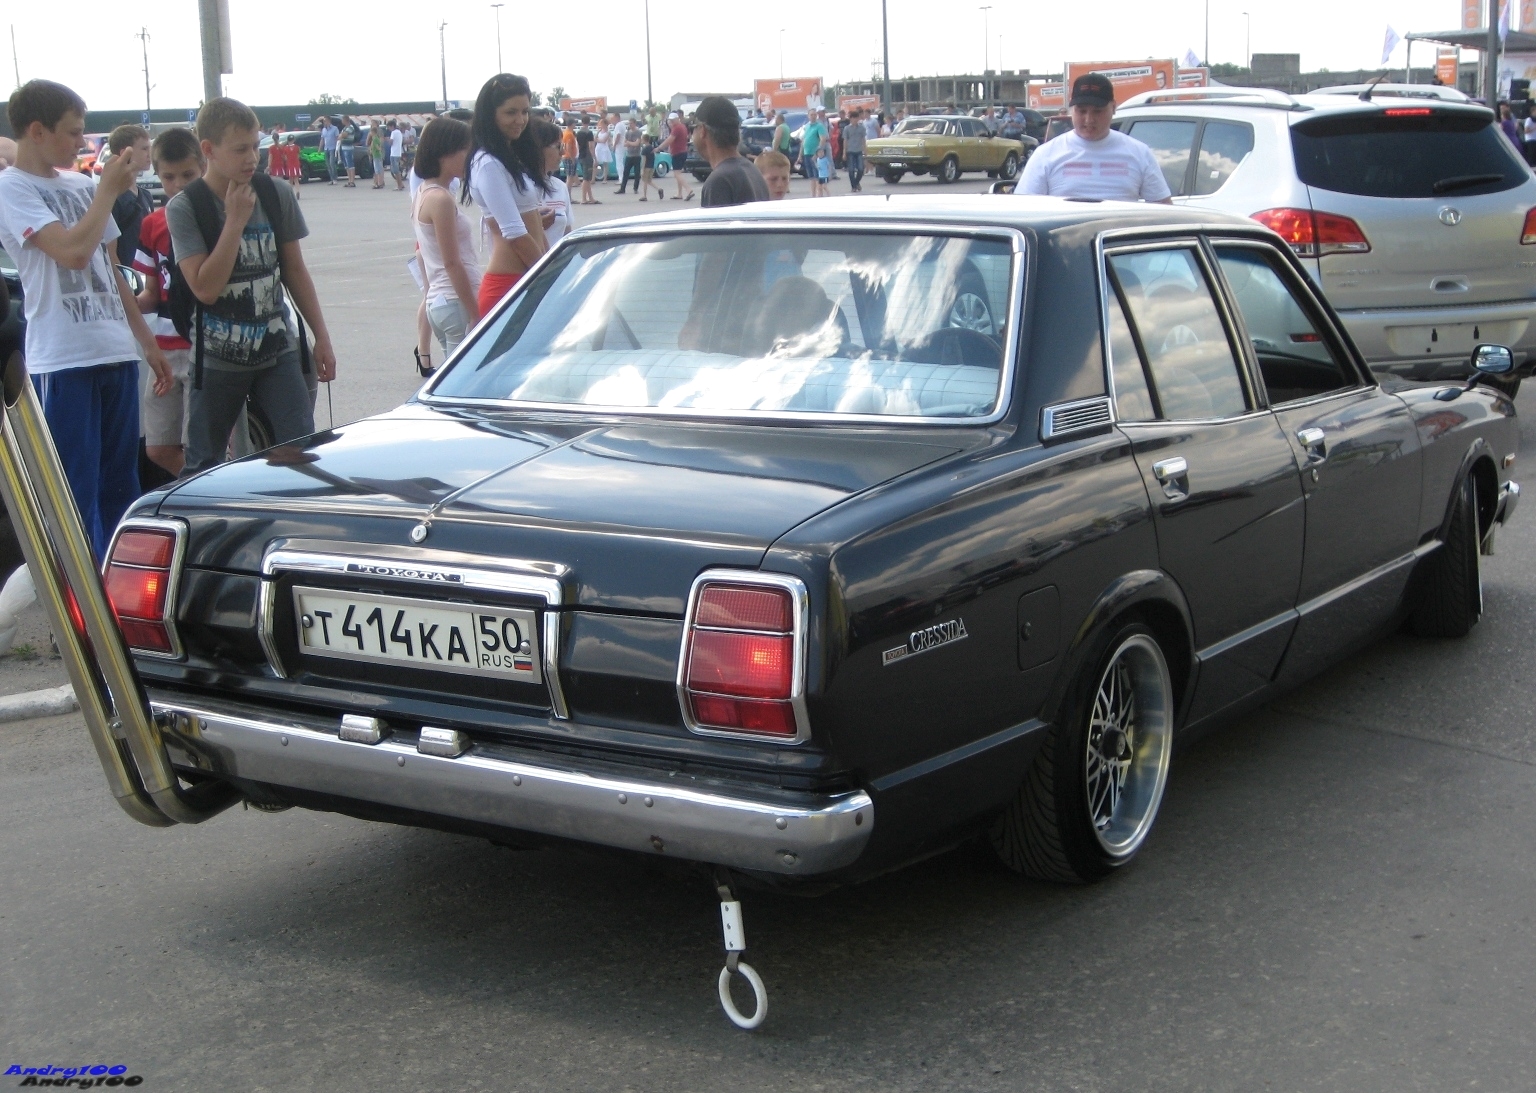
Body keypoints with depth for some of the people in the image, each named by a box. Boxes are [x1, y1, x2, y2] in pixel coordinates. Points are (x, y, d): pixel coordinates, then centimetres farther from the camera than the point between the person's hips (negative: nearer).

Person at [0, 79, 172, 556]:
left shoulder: (82, 185, 13)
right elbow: (73, 251, -21)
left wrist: (148, 341, 19)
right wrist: (109, 189, -7)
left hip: (117, 354, 7)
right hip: (63, 362, -7)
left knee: (121, 487, 12)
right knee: (78, 498, -3)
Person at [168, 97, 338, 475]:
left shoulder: (275, 196, 0)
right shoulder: (184, 208, -10)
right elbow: (205, 288, -19)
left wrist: (321, 336, 9)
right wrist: (235, 220, -18)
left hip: (278, 350, 2)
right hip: (217, 359, -2)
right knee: (204, 467, 7)